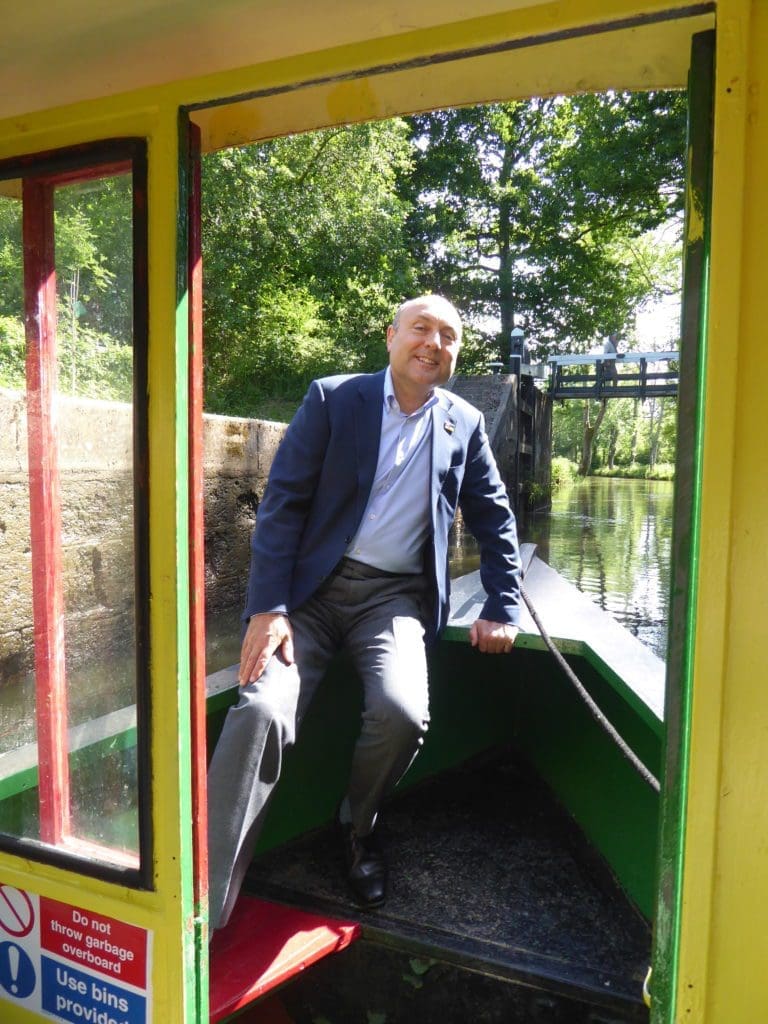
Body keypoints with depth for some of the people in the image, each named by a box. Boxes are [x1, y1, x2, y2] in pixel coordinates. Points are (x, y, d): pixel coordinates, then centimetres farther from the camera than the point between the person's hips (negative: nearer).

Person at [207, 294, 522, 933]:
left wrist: (503, 609, 9)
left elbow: (495, 521, 18)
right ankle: (202, 909, -12)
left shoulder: (464, 424, 10)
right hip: (313, 586, -1)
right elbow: (282, 503, -4)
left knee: (403, 712, -26)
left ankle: (358, 826, 9)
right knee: (263, 709, -24)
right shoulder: (333, 399, 2)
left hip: (396, 594, 2)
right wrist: (267, 608, -14)